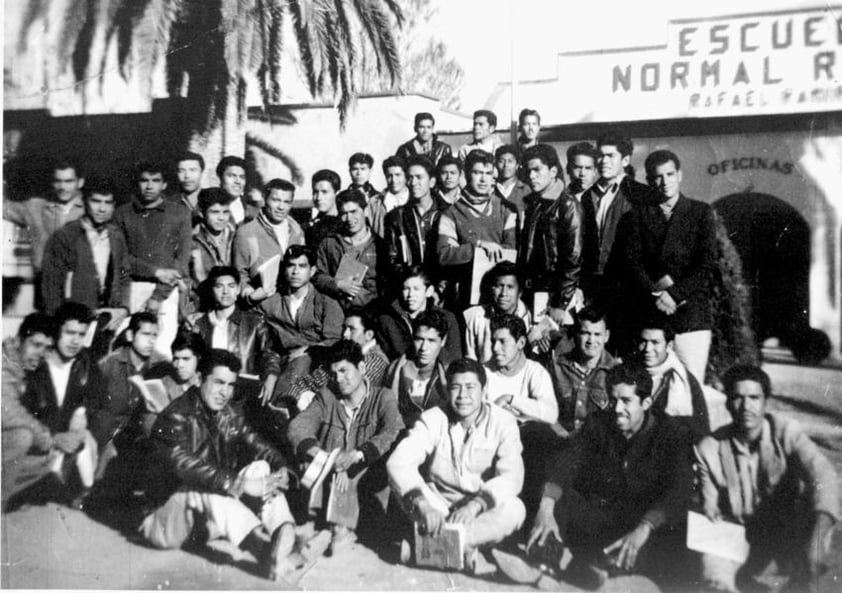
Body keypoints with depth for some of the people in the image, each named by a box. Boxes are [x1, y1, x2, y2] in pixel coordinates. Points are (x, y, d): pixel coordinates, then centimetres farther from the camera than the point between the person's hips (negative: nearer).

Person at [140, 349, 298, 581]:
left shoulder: (229, 416, 4)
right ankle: (265, 551, -53)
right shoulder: (176, 418, -17)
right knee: (208, 484, -36)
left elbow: (258, 447, -6)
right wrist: (241, 483, -44)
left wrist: (281, 470, -29)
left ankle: (285, 539, -38)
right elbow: (186, 467, -33)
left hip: (214, 509, 6)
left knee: (263, 468, -15)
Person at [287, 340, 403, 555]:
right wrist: (321, 455, -25)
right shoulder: (326, 397, 11)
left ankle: (341, 529, -23)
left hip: (368, 481, -3)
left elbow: (393, 433, -17)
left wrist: (357, 455, -33)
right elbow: (298, 426, -5)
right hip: (329, 477, 3)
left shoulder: (383, 398, 2)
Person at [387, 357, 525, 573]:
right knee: (406, 488, -26)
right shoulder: (432, 419, -8)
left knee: (513, 509, -32)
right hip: (439, 505, 1)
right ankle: (464, 546, -26)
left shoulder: (503, 422, -10)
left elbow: (511, 476, -22)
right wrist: (422, 502, -41)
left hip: (484, 511, -1)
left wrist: (476, 504, -39)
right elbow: (398, 461, -23)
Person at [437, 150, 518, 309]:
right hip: (466, 295, -1)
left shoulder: (507, 210, 10)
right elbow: (444, 255, -7)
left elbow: (513, 251, 2)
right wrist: (479, 245, -17)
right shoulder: (452, 214, 4)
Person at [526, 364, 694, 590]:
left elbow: (678, 491, -21)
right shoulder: (598, 425, 2)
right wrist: (546, 507, -31)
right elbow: (565, 463, -11)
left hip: (648, 522, -2)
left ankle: (594, 560, -23)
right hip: (597, 516, 2)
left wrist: (643, 529, -38)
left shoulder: (670, 434, -7)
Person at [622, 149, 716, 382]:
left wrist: (674, 293, -9)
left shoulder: (701, 212, 11)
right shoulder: (637, 216, 13)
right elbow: (632, 263, 3)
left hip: (691, 312, 0)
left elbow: (707, 263, 2)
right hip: (648, 314, 1)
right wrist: (655, 296, -11)